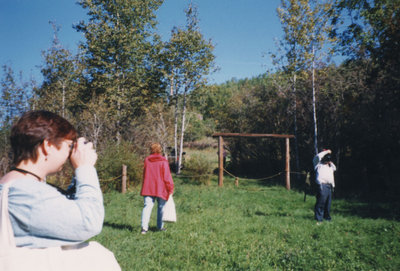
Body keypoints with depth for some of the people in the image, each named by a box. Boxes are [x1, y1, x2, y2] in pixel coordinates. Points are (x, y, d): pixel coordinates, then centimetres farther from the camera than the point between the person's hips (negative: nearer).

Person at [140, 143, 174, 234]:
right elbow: (167, 176, -9)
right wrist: (170, 189, -2)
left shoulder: (146, 160, 4)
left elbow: (145, 174, 14)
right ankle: (160, 227, 19)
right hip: (161, 189, -2)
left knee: (147, 206, -1)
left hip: (148, 188, 2)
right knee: (161, 207, 12)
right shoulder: (163, 161, -7)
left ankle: (144, 227, -14)